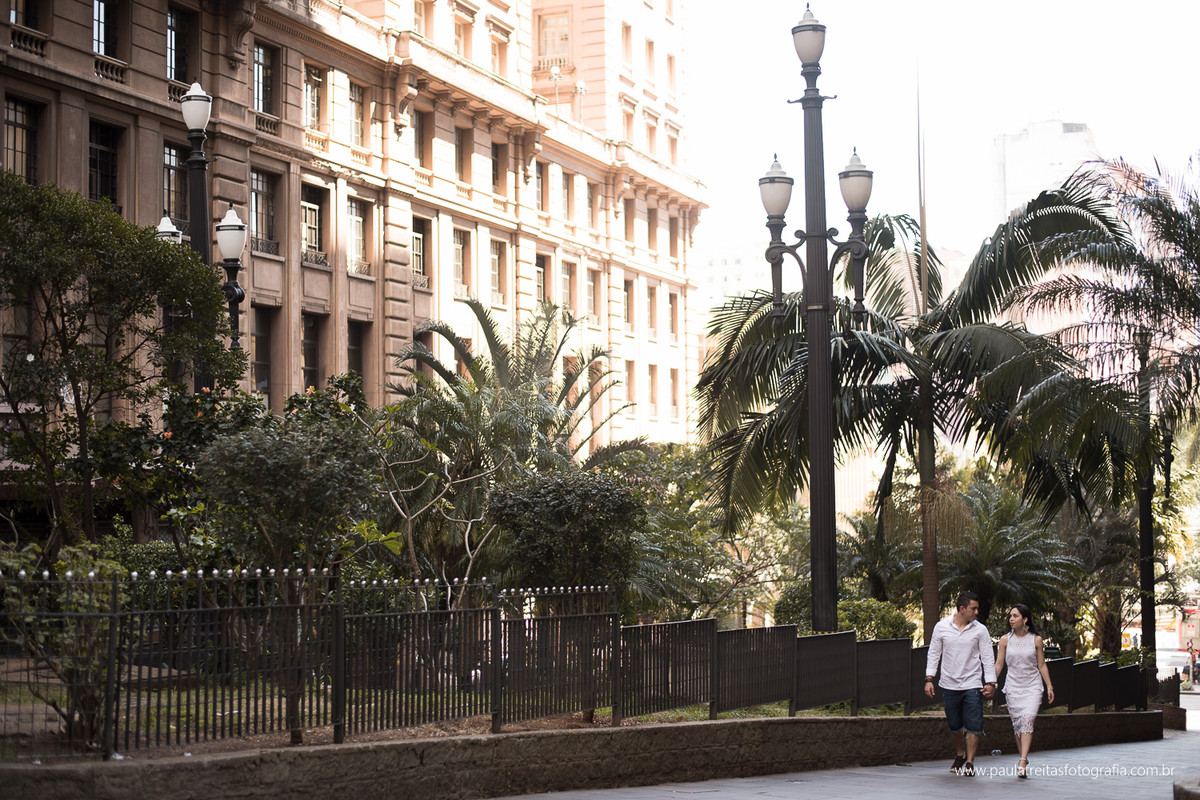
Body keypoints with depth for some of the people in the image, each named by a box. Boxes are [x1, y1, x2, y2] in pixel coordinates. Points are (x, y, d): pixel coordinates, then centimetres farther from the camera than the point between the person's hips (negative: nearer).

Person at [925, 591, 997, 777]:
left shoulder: (980, 630, 0)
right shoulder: (941, 627, 1)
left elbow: (988, 658, 1)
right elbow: (934, 654, 7)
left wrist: (991, 683, -8)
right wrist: (929, 679, 0)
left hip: (972, 685, -1)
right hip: (949, 684, 1)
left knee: (973, 726, -7)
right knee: (954, 726, 10)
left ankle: (969, 762, 0)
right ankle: (959, 755, 32)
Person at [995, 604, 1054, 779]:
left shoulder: (1036, 640, 2)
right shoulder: (1005, 640, 4)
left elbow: (1042, 665, 8)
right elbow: (999, 664, 5)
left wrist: (1049, 687, 7)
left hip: (1032, 686, -2)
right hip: (1013, 686, 2)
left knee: (1028, 719, -18)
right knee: (1017, 723, 2)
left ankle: (1022, 762, -25)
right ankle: (1024, 760, 14)